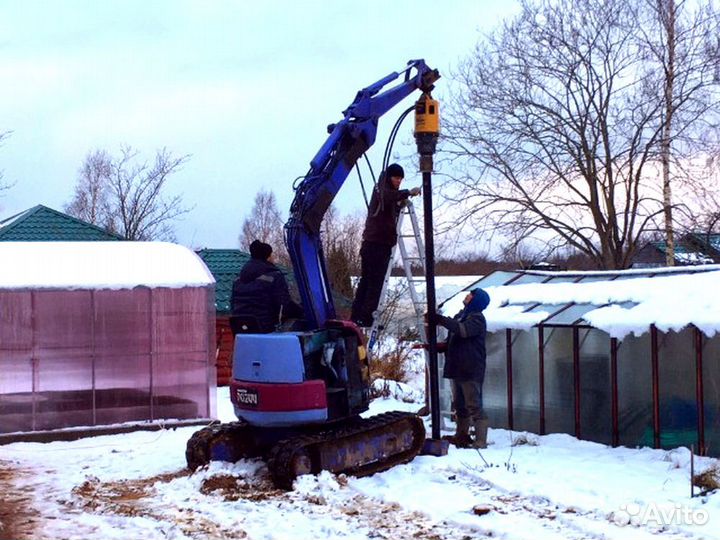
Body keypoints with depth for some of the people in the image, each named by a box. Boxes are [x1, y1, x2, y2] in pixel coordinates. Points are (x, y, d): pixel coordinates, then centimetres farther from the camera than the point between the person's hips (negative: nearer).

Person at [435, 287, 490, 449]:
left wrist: (441, 320, -27)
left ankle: (480, 442, -8)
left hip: (470, 371, -9)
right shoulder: (460, 316, 19)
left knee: (474, 407, -9)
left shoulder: (476, 318, -7)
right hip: (456, 369, 9)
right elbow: (450, 343, 22)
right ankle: (461, 437, 25)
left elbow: (462, 330, -28)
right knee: (460, 406, 16)